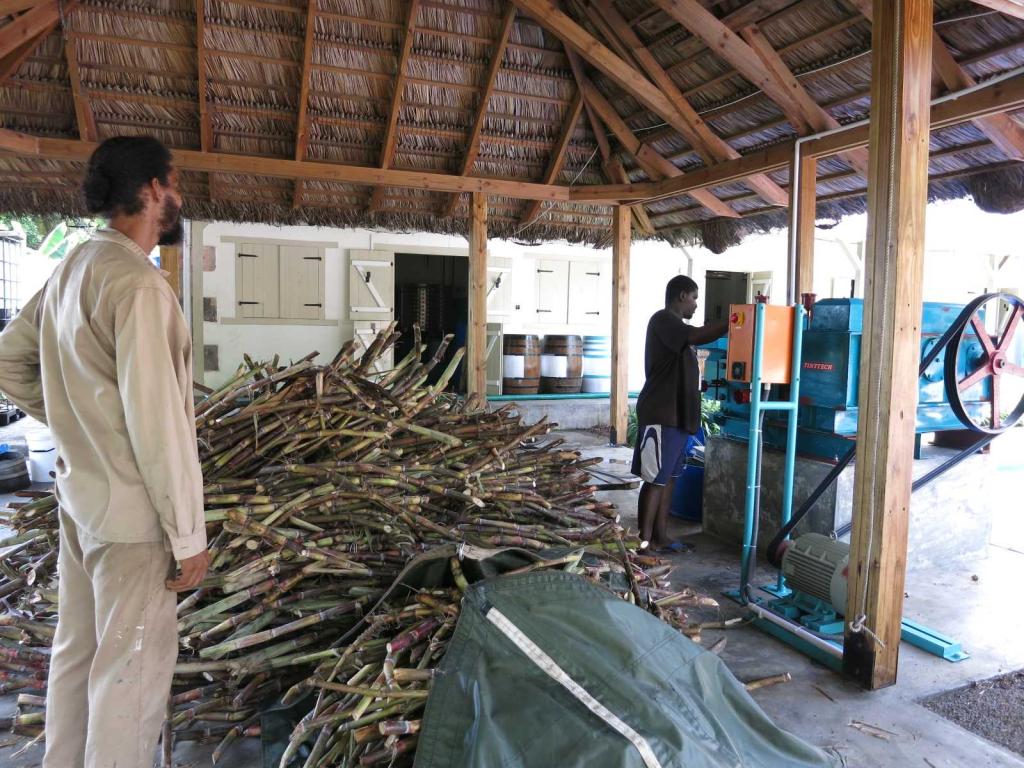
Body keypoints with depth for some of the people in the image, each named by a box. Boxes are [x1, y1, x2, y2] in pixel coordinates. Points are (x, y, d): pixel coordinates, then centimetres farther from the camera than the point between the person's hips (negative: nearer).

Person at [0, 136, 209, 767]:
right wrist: (189, 536, -18)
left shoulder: (73, 269, 7)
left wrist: (72, 423, 15)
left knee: (78, 648, 22)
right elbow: (159, 423, -24)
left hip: (79, 496, 9)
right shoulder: (137, 283, -21)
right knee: (133, 664, 6)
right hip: (132, 509, -9)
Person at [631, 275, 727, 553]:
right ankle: (644, 540, 0)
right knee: (655, 479, -6)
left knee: (669, 478, 12)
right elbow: (697, 336, -28)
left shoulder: (676, 325, 21)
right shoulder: (663, 319, -11)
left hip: (677, 414, 10)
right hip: (661, 415, -10)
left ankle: (661, 535, 18)